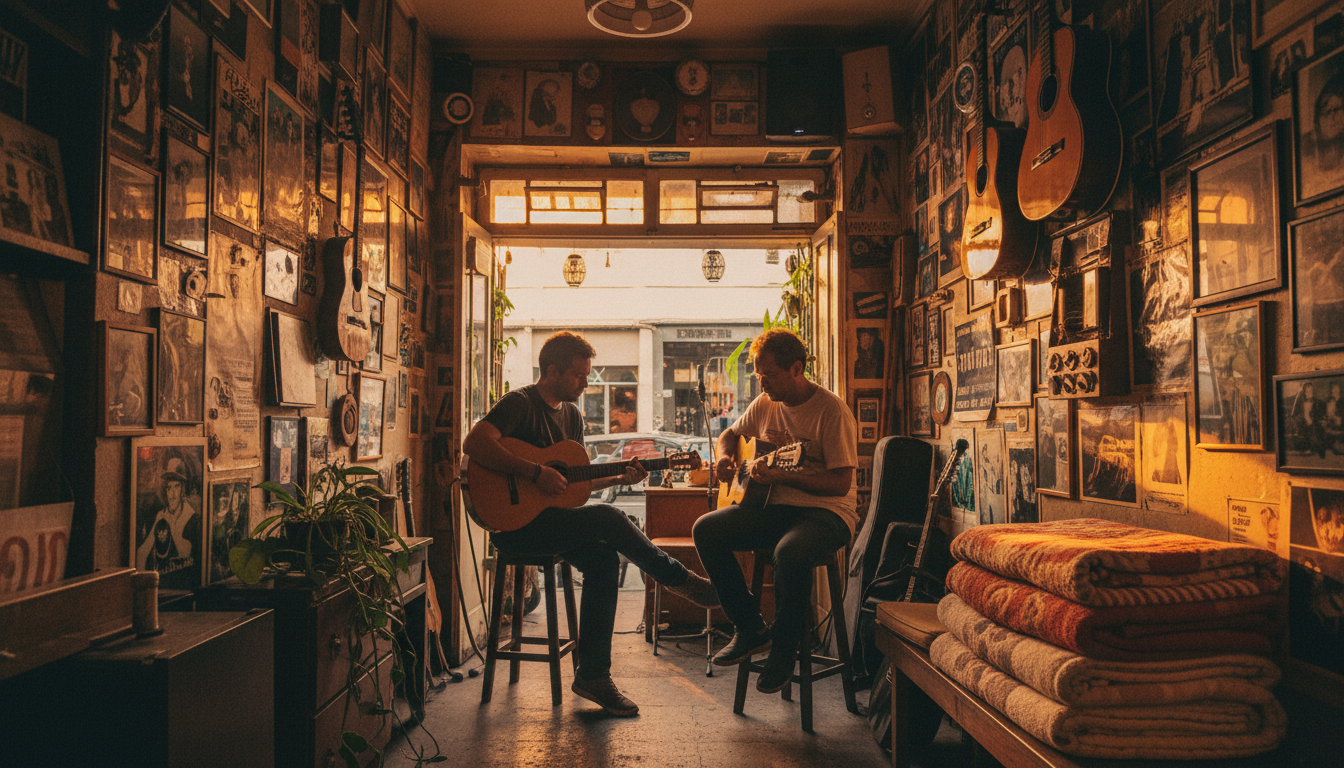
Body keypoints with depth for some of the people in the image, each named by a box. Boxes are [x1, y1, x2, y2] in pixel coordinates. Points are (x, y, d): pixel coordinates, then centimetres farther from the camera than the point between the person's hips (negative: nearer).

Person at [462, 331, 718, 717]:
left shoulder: (572, 416, 15)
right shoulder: (520, 403, -10)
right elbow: (473, 443, -27)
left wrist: (617, 478, 1)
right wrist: (536, 472, -29)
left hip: (554, 520, 8)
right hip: (516, 522, -8)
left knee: (604, 560, -18)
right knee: (609, 518, -24)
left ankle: (593, 676, -11)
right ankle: (679, 580, -3)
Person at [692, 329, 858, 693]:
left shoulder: (831, 410, -13)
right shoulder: (765, 404, 8)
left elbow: (841, 483, -19)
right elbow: (730, 434, 27)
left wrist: (781, 476, -28)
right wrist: (725, 457, 3)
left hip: (825, 511, -7)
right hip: (773, 506, 7)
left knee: (790, 551, -38)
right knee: (706, 529, -14)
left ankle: (783, 651, -13)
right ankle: (751, 629, -3)